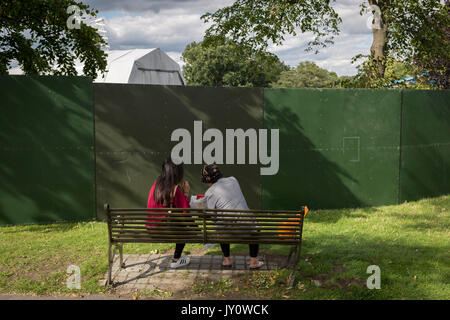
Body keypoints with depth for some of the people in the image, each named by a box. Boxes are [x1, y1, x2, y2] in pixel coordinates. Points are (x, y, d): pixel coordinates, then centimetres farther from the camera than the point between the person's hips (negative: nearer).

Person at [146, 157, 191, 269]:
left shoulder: (156, 184, 0)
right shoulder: (175, 190, -21)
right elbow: (185, 212, -14)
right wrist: (186, 193, -7)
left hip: (150, 228, 7)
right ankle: (175, 260, 27)